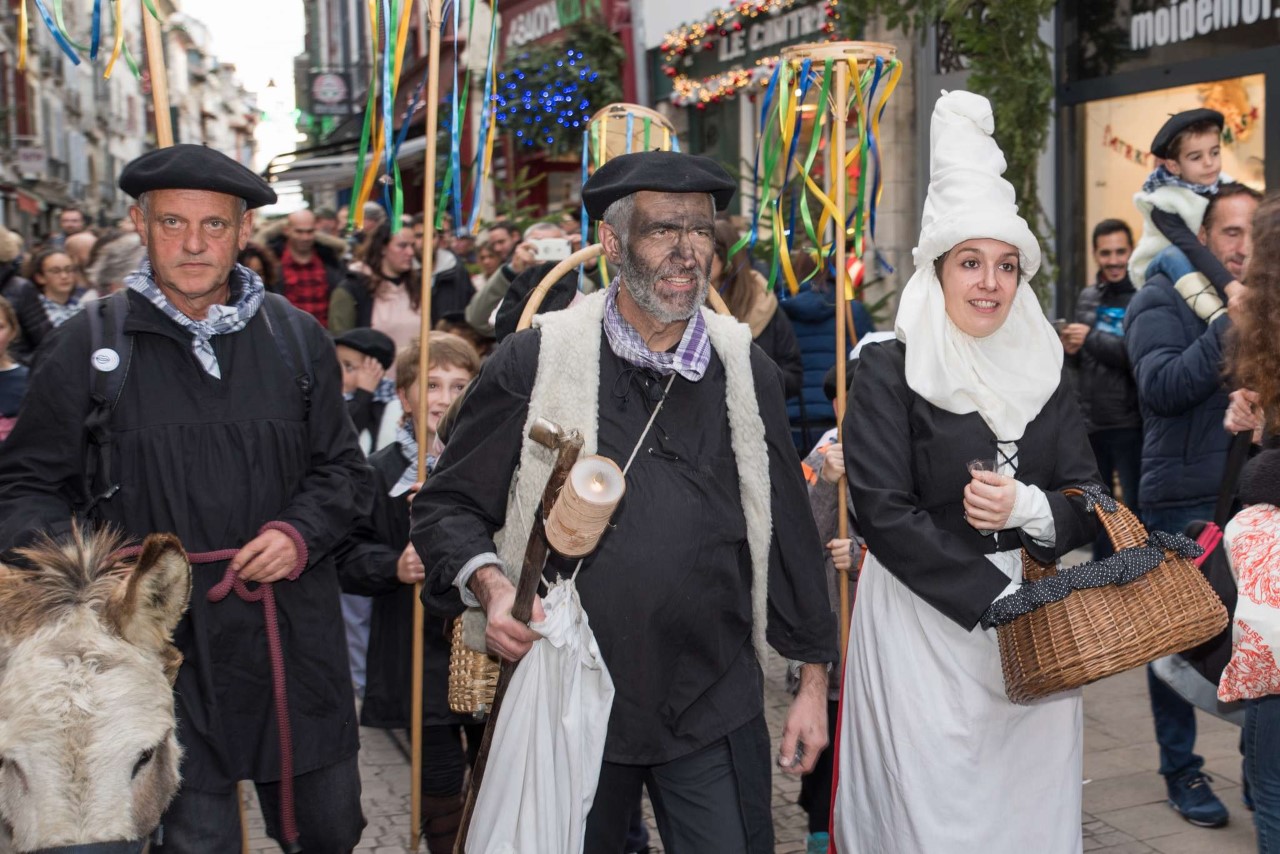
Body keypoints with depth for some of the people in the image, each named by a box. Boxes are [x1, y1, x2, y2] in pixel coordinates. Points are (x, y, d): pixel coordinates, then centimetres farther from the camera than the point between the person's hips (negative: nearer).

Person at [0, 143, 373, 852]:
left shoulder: (297, 338, 5)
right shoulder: (84, 346, -1)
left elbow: (343, 470, 11)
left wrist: (302, 533, -8)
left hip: (292, 640, 3)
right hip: (163, 648, -2)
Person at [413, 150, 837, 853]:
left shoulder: (747, 373, 3)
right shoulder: (535, 362, -5)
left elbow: (788, 530, 9)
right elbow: (447, 505, 1)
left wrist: (812, 677, 10)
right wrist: (490, 585, -18)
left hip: (715, 710, 2)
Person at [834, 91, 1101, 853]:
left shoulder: (1042, 368, 7)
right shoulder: (890, 370, -7)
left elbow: (1088, 503, 7)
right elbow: (884, 513, -13)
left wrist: (1028, 507, -15)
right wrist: (995, 601, -17)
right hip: (922, 623, -4)